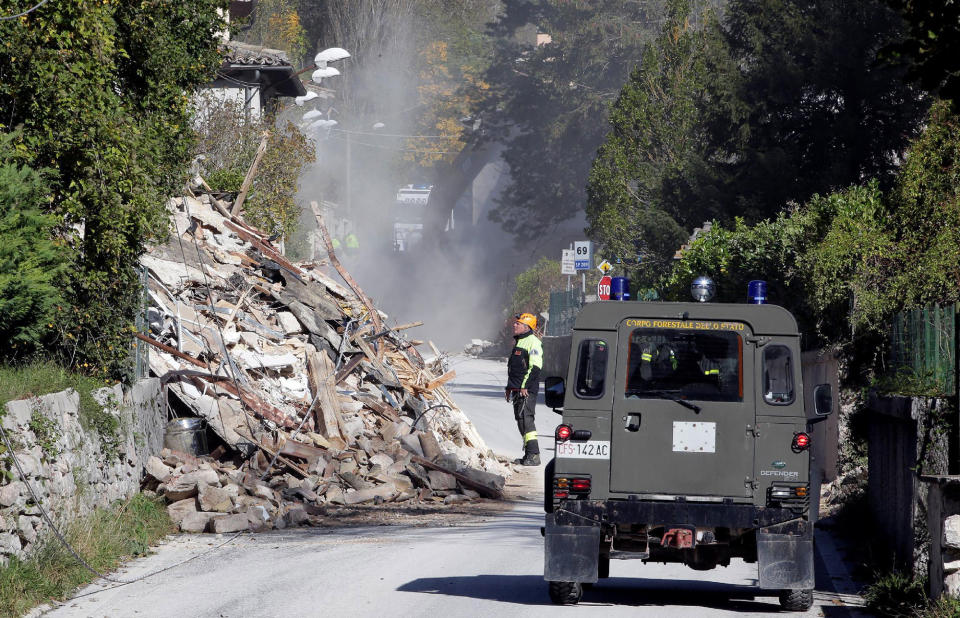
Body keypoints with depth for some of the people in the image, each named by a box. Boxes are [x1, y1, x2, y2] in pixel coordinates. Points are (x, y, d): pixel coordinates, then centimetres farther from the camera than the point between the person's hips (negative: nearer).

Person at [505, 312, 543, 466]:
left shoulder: (533, 342, -11)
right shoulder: (518, 342, 20)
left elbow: (535, 367, -19)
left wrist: (524, 386, -22)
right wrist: (510, 387, 26)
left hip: (527, 390, -10)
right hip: (517, 390, 10)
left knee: (525, 418, -15)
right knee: (521, 419, 11)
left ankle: (534, 454, -18)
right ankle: (528, 454, 17)